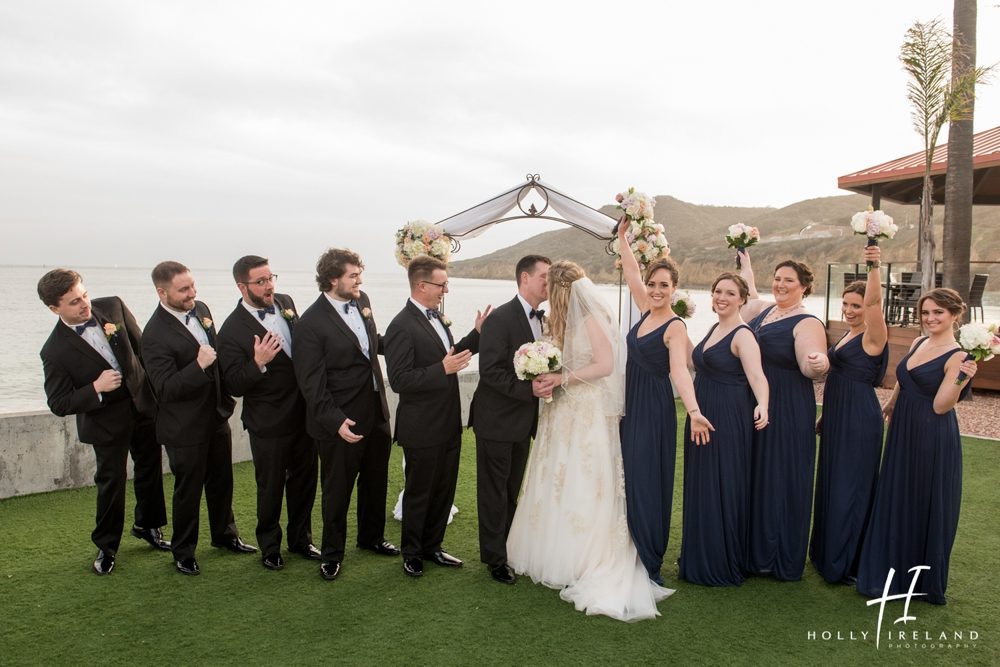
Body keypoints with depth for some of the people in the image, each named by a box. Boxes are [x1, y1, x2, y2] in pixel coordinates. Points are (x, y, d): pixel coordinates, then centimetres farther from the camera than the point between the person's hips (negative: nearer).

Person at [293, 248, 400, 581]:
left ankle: (371, 536, 44)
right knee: (337, 489, 10)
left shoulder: (361, 300, 2)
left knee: (376, 480, 22)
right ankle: (332, 552, 31)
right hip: (341, 421, -7)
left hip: (376, 412, 7)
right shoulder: (311, 323, -18)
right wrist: (335, 420, -24)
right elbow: (311, 382, -18)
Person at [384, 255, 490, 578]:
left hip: (449, 424, 8)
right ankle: (411, 552, 31)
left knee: (444, 491, 19)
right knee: (419, 493, 11)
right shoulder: (402, 326, -20)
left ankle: (432, 546, 37)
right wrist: (443, 369, -28)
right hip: (423, 428, -8)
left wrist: (477, 333, 7)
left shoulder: (437, 317, 7)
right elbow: (399, 380, -23)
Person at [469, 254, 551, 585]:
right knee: (494, 493, 7)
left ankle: (509, 548, 32)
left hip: (524, 420, 7)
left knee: (512, 492, 19)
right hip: (497, 420, -7)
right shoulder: (500, 319, -18)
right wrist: (529, 389, -26)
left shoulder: (542, 319, 6)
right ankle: (495, 558, 20)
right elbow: (490, 371, -23)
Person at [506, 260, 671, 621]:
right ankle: (557, 555, 19)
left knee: (583, 487, -2)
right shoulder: (563, 320, 13)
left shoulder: (591, 319, -12)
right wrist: (547, 379, -2)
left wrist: (562, 379, -16)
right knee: (558, 483, 10)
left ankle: (588, 564, 8)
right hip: (564, 413, 8)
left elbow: (605, 364, -17)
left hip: (588, 414, -8)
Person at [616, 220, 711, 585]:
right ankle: (633, 555, 25)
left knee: (647, 483, -4)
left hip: (654, 410, -8)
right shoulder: (646, 311, 6)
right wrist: (623, 235, 20)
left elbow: (680, 370, -29)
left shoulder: (675, 327, -15)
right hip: (632, 405, 8)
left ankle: (651, 565, 8)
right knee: (630, 480, 12)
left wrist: (694, 411, -44)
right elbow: (632, 272, 17)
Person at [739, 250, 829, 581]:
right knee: (754, 477, 14)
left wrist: (819, 363, -47)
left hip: (787, 415, -8)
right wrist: (744, 256, 43)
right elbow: (748, 292, 33)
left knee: (782, 481, 0)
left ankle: (783, 560, 14)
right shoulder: (764, 310, 11)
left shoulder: (807, 323, -11)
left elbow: (810, 365, -24)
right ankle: (756, 550, 28)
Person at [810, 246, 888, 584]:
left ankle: (849, 564, 11)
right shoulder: (847, 335, 13)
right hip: (837, 418, 9)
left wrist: (874, 266, -45)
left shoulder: (873, 337, -12)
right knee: (831, 484, 16)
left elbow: (874, 301, -31)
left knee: (850, 487, -2)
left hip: (860, 420, -9)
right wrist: (826, 416, 21)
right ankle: (828, 554, 31)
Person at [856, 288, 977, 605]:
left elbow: (940, 406, -20)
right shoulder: (919, 343, 6)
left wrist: (960, 381, -33)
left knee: (928, 506, 5)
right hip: (903, 433, 8)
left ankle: (926, 582, 23)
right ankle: (894, 574, 33)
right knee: (897, 503, 16)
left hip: (933, 440, -8)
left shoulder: (957, 357, -15)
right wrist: (890, 404, 31)